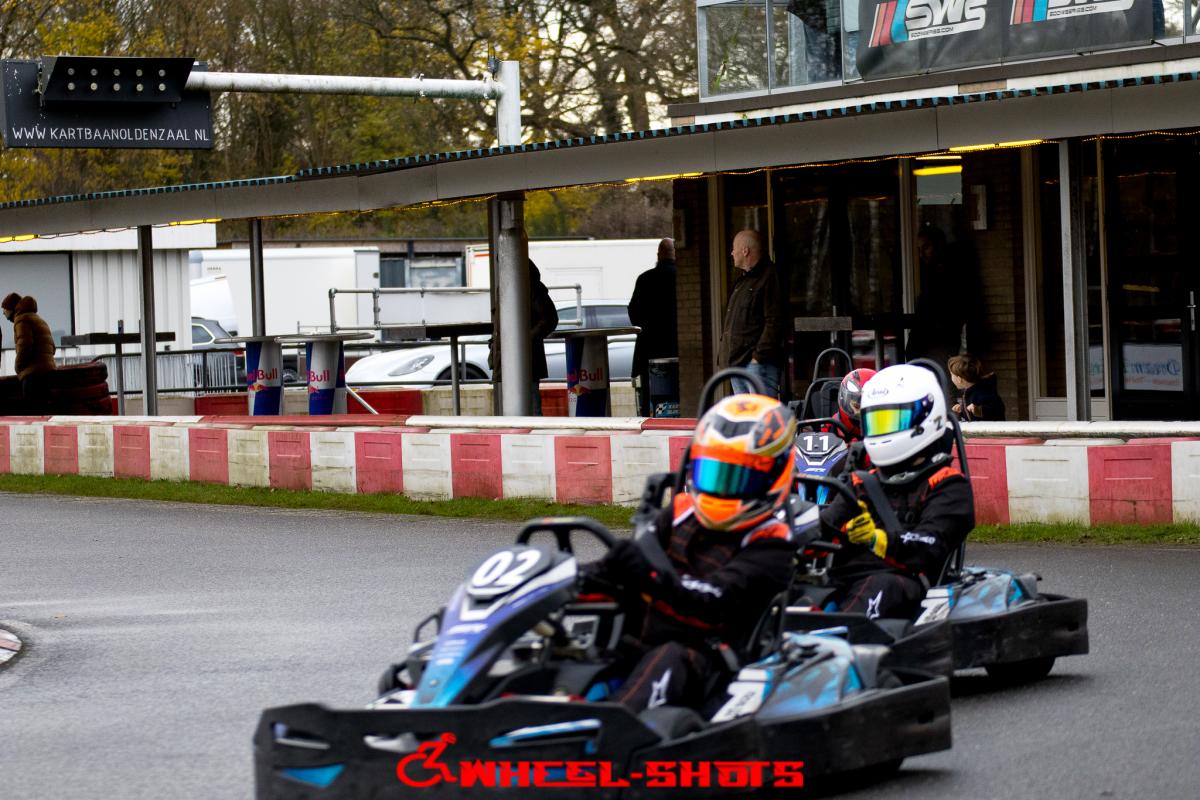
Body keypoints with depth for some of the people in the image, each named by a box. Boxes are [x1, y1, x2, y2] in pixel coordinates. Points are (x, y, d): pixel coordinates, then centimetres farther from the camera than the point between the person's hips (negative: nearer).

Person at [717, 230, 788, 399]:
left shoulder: (769, 278, -9)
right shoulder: (742, 280, 22)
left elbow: (775, 322, -16)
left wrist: (759, 355, -20)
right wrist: (723, 359, 19)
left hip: (757, 362, -10)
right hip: (736, 362, 10)